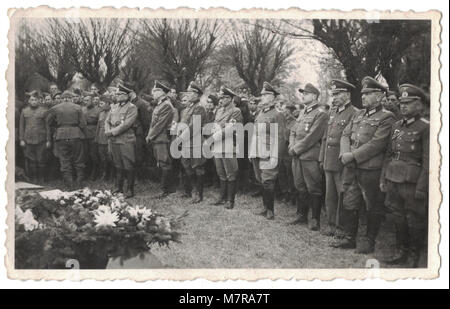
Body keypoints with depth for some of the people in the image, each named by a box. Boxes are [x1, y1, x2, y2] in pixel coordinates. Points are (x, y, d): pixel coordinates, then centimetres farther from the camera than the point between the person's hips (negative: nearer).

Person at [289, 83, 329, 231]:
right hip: (297, 157, 8)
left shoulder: (320, 114, -8)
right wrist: (291, 147, -1)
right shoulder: (302, 113, 18)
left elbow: (312, 137, -16)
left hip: (310, 157, -8)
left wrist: (296, 149, -13)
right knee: (300, 187, 14)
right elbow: (293, 131, 17)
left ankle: (315, 220, 5)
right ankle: (302, 215, 25)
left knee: (313, 189, -2)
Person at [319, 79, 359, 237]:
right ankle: (331, 225, 23)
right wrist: (322, 158, 16)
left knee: (343, 196, 0)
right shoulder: (333, 112, 15)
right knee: (330, 196, 13)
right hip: (329, 162, 8)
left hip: (342, 163, -8)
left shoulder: (354, 113, -10)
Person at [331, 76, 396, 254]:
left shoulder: (386, 118, -7)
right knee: (349, 204, 11)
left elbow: (376, 144, -17)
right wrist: (345, 154, -9)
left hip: (371, 170, -6)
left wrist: (353, 156, -18)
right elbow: (345, 135, 11)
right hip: (351, 168, 6)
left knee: (373, 208, 6)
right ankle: (349, 238, 23)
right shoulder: (358, 115, 15)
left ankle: (369, 241, 18)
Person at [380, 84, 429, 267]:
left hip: (412, 183, -6)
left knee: (415, 220, 5)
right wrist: (383, 179, 12)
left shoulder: (425, 128, -8)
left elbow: (428, 161, -12)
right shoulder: (396, 126, 11)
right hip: (393, 180, 6)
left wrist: (421, 188, -15)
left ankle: (414, 255, 19)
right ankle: (401, 251, 27)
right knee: (398, 218, 13)